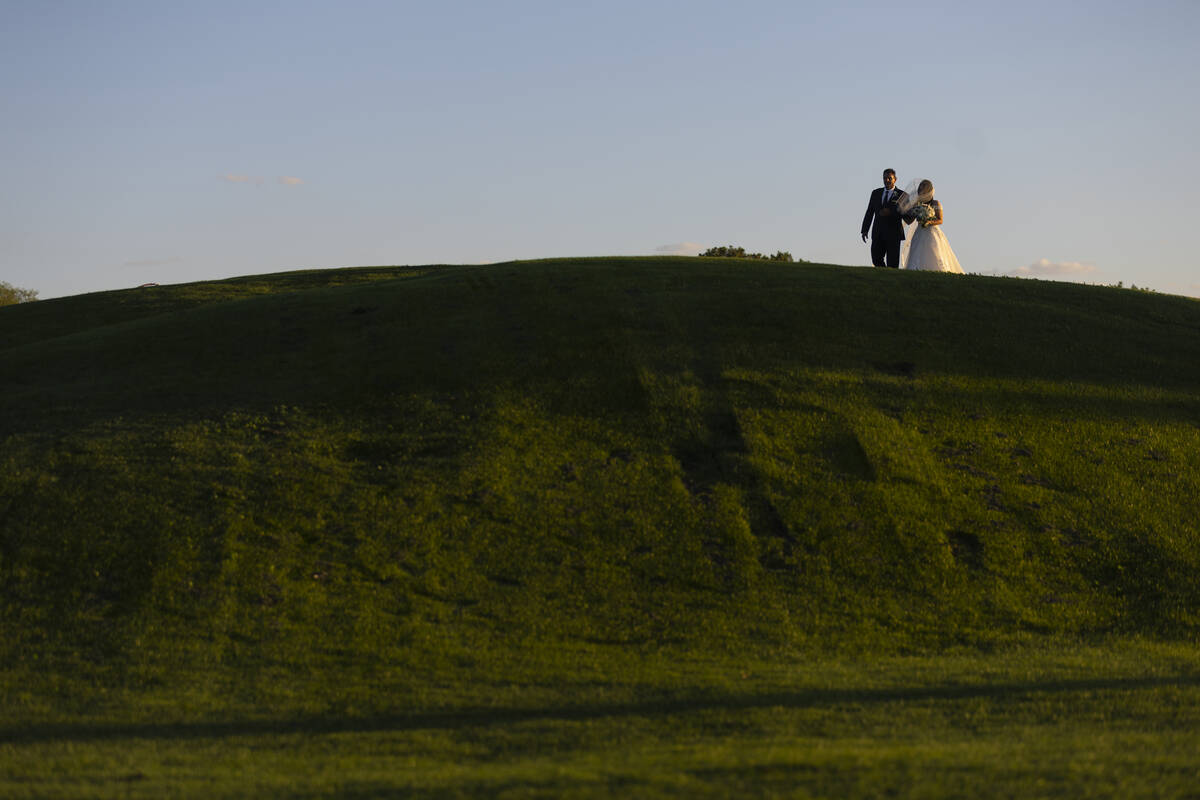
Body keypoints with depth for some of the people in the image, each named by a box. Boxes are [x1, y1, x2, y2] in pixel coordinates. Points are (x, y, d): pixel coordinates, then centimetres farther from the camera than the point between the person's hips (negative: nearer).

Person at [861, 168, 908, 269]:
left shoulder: (902, 195, 1)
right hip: (878, 233, 3)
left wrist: (891, 212, -19)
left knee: (892, 263, -4)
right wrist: (864, 230, 5)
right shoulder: (876, 193, 12)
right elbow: (869, 212, 12)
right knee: (876, 259, -3)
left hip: (893, 233, -3)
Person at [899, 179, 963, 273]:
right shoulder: (917, 204, 11)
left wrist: (929, 222, -18)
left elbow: (941, 220, -2)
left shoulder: (936, 204, 1)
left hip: (933, 234, -4)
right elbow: (910, 220, 13)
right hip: (920, 234, 4)